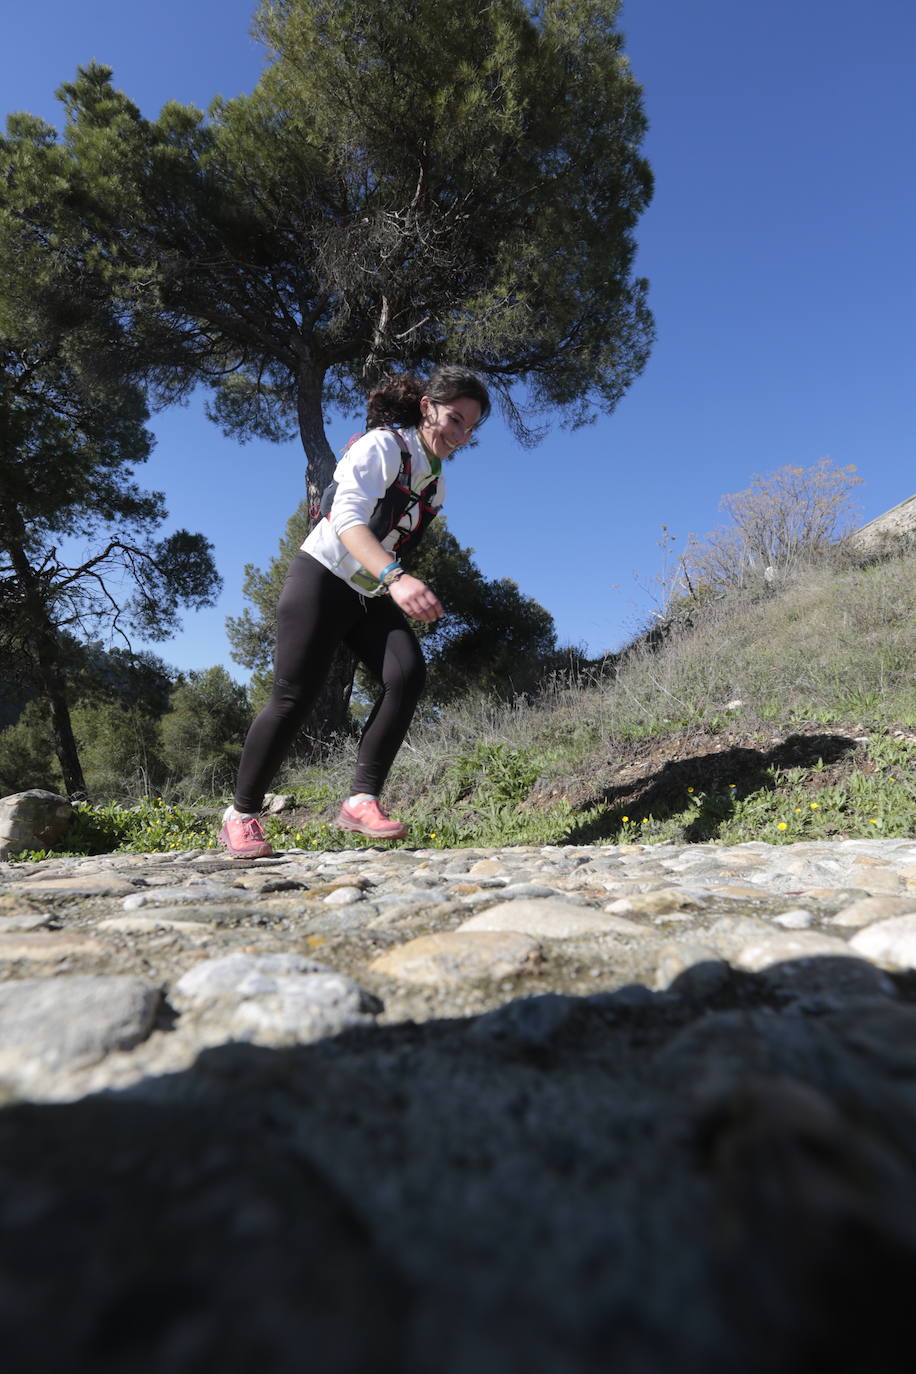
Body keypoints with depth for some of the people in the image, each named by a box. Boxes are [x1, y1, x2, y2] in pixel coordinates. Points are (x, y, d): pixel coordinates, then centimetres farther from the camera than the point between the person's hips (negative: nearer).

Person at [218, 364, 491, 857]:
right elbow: (349, 519, -26)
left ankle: (362, 800, -16)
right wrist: (395, 578, -41)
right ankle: (240, 815, 7)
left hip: (372, 596, 7)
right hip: (322, 577, -7)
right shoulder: (383, 445, -11)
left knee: (408, 673, -18)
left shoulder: (436, 482, 12)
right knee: (294, 697, -9)